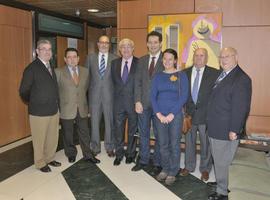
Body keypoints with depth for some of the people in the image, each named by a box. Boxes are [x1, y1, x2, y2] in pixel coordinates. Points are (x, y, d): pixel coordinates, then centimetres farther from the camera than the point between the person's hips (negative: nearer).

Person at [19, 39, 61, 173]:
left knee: (53, 138, 15)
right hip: (39, 112, -6)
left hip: (54, 111, 6)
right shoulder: (32, 68, -11)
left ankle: (50, 158, 35)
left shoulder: (51, 68, 11)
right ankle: (40, 163, 26)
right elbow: (23, 92, -7)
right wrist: (33, 104, 4)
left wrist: (56, 104, 11)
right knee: (40, 140, 8)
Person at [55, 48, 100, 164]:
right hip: (66, 109, -3)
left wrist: (83, 100, 10)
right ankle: (71, 154, 32)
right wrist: (62, 100, -1)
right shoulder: (58, 72, -6)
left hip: (82, 108, 3)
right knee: (68, 134, 12)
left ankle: (88, 155, 25)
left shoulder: (85, 71, 5)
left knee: (84, 133, 11)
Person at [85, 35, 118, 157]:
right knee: (94, 122, 9)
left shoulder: (115, 59, 2)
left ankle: (109, 148, 23)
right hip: (94, 95, 1)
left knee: (109, 122, 7)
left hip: (109, 95, -1)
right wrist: (86, 93, 1)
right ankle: (95, 147, 24)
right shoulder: (90, 58, 6)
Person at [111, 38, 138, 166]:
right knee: (118, 129, 10)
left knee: (132, 130, 11)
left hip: (133, 101, -3)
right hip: (118, 101, 3)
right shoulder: (114, 63, 7)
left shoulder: (139, 63, -4)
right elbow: (113, 81, 13)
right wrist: (116, 93, 5)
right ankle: (119, 154, 26)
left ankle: (130, 154, 28)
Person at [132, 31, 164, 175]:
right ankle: (143, 160, 28)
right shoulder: (142, 60, 9)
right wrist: (137, 101, -3)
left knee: (159, 135, 8)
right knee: (143, 134, 13)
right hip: (143, 103, 4)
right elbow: (137, 82, 7)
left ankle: (157, 163, 22)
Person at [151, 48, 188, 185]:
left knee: (174, 144, 4)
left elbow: (183, 97, -7)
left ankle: (172, 172, 19)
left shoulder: (181, 76, -1)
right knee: (163, 144, 10)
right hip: (160, 116, 3)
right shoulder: (158, 76, 8)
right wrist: (159, 114, -7)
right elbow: (153, 96, 4)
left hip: (175, 115, -3)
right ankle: (165, 169, 27)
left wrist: (171, 115, -12)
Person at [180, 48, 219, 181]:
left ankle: (205, 169, 30)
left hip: (206, 115, -2)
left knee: (206, 144, 11)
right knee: (189, 141, 16)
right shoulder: (185, 73, 2)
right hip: (189, 114, 3)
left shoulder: (214, 74, -6)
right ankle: (189, 166, 35)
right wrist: (183, 110, -1)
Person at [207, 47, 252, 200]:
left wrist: (234, 130, -20)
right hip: (215, 128, 8)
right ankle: (221, 183, 41)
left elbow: (241, 108, -20)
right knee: (218, 159, 22)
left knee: (221, 162, 4)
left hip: (226, 130, -8)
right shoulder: (221, 76, 10)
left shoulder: (241, 79, -17)